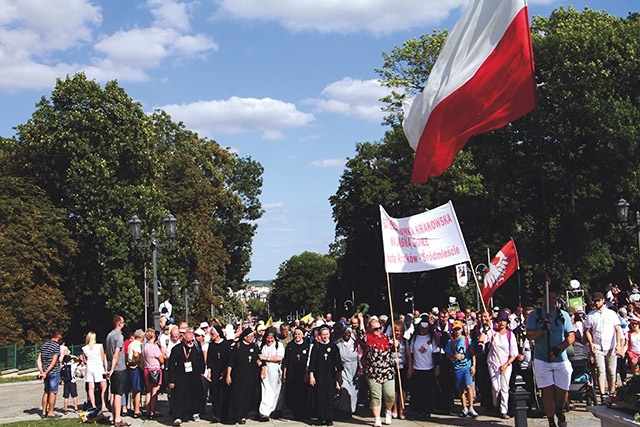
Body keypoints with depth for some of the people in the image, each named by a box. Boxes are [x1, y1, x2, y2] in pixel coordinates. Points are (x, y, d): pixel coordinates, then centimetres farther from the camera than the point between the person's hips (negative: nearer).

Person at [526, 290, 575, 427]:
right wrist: (542, 329, -19)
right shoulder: (535, 315, 3)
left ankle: (560, 411, 35)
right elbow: (529, 336, -2)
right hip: (542, 360, -1)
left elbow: (571, 337, 2)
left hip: (561, 359, 1)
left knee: (563, 390, 5)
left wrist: (558, 348, -13)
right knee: (548, 391, -3)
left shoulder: (563, 315, 5)